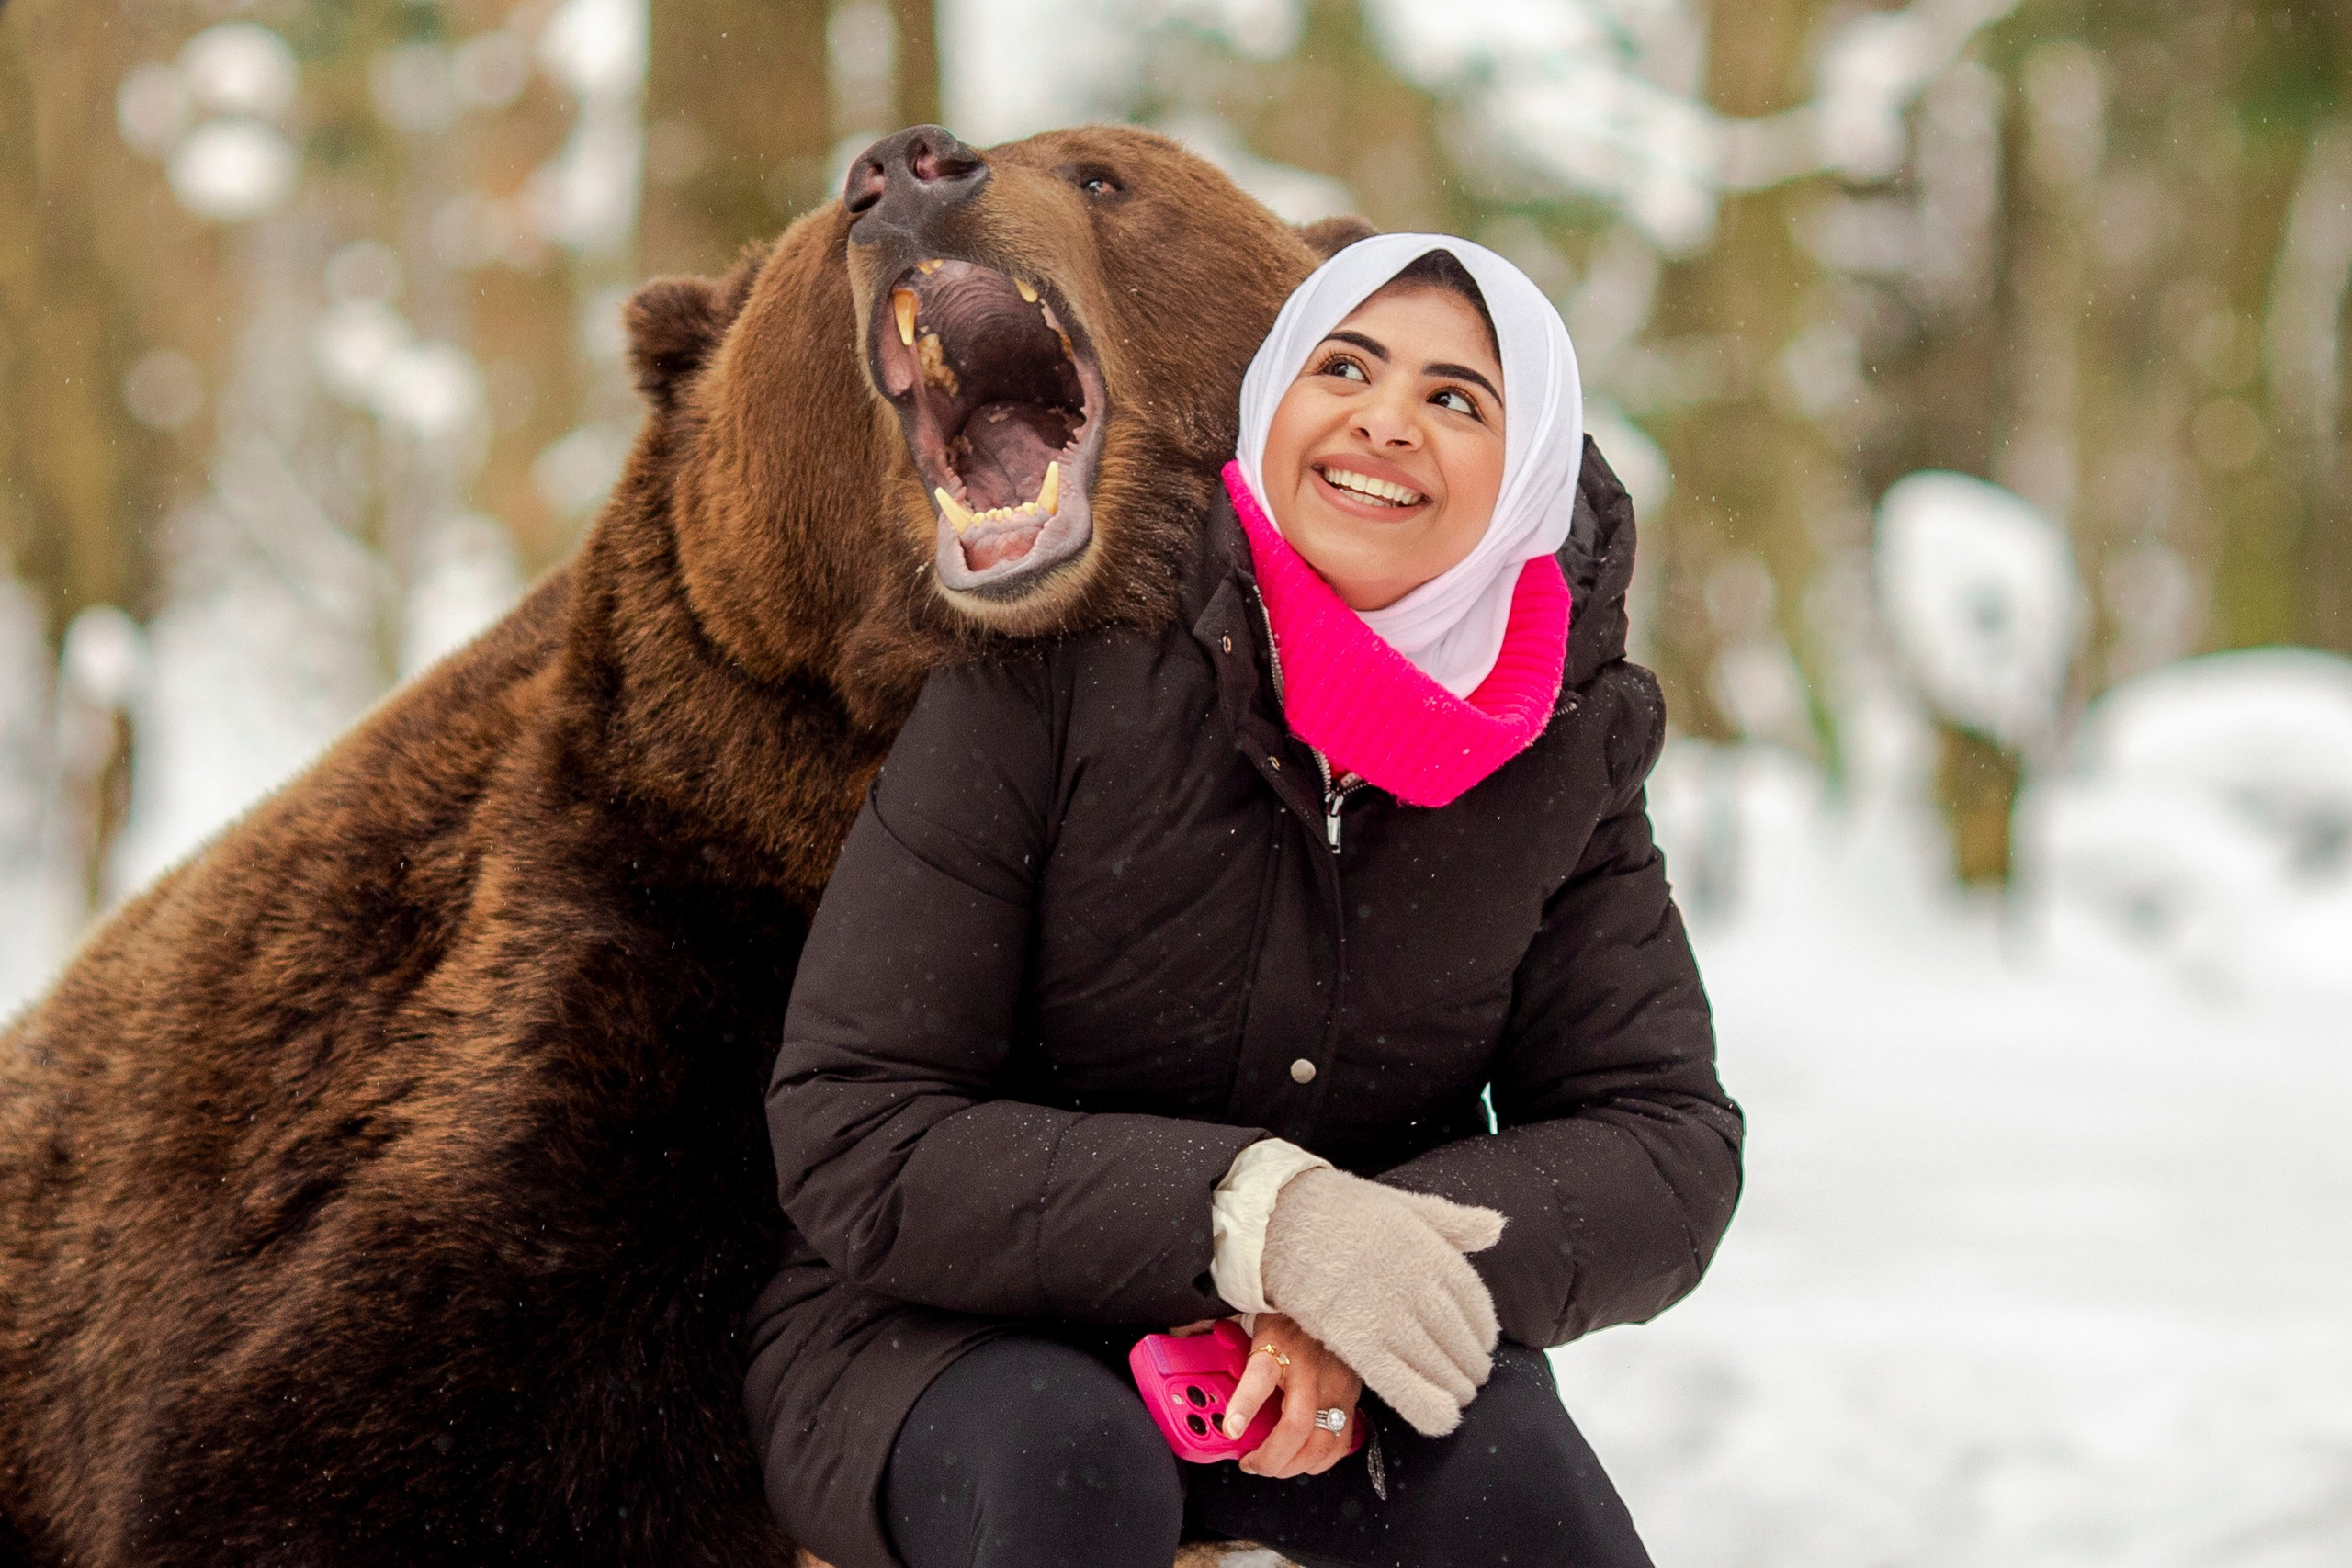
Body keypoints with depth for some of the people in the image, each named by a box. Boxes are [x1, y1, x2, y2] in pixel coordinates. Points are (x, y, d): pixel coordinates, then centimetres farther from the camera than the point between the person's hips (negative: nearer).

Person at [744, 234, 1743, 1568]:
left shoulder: (1565, 757, -5)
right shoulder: (1057, 672, -17)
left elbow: (1668, 1155, -8)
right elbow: (852, 1147, -20)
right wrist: (1258, 1216, -34)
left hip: (1326, 1367, 3)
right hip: (961, 1339, -2)